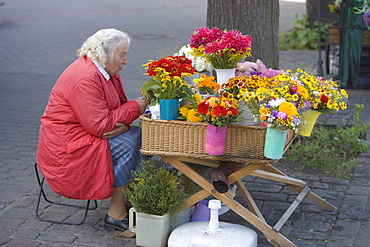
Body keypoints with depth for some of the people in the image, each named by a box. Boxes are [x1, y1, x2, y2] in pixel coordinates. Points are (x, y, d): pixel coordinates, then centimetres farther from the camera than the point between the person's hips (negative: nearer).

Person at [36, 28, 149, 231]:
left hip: (87, 134, 10)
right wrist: (134, 108, -18)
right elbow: (99, 125, -27)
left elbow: (118, 108, 8)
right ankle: (116, 215, -16)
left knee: (138, 135, -2)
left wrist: (123, 125, -17)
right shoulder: (86, 78, -24)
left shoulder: (107, 72, 8)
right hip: (65, 147, -10)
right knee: (126, 145, -23)